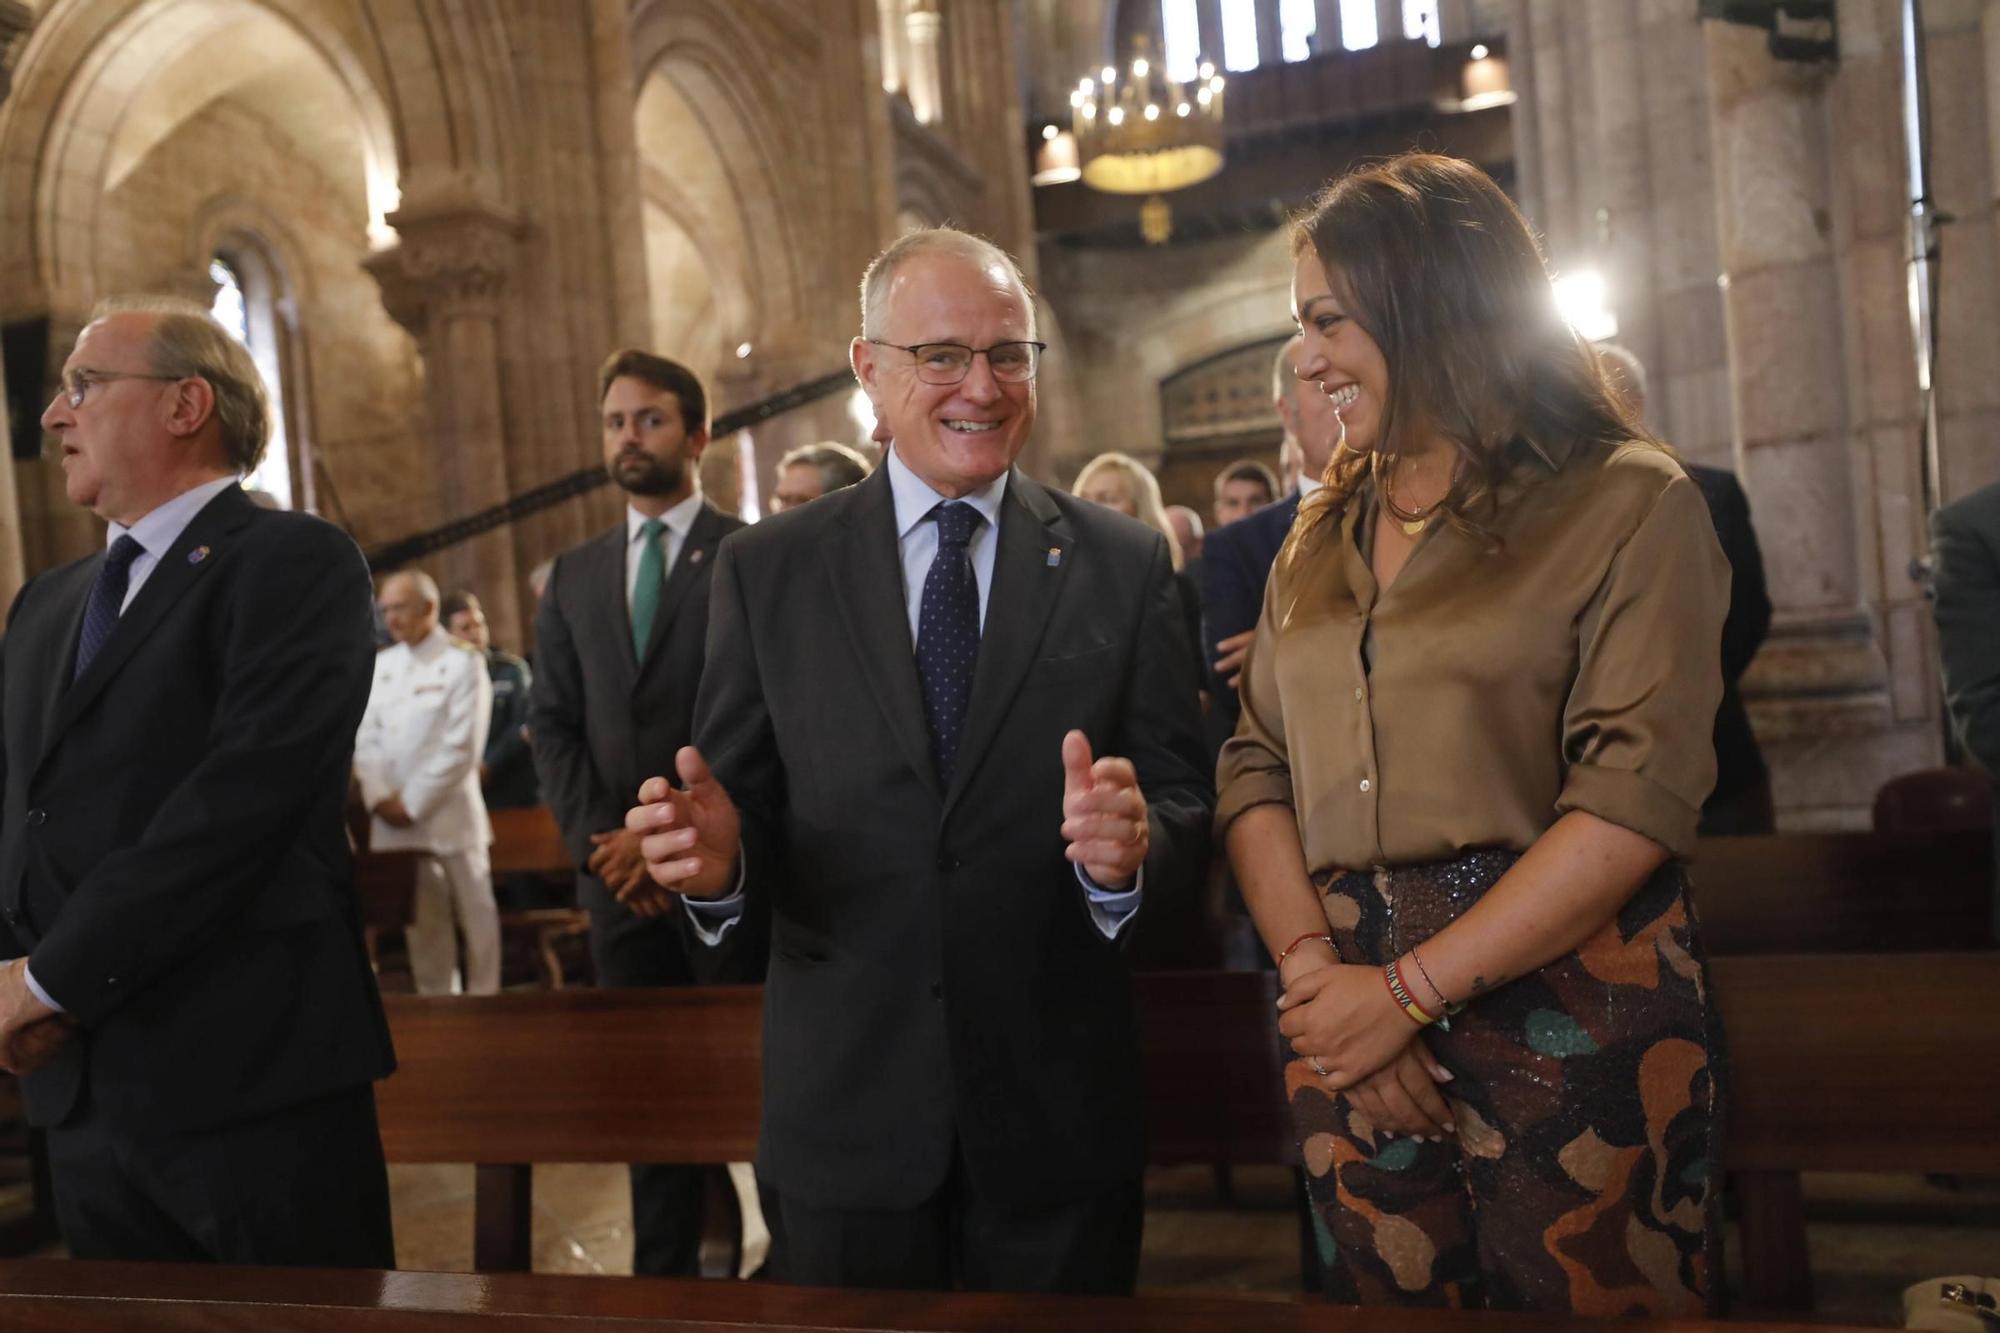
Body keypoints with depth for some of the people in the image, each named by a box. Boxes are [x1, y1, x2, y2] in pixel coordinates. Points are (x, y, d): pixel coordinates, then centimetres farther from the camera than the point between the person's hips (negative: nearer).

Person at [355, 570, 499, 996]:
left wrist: (413, 803, -12)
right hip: (393, 819, 5)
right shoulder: (380, 665, 12)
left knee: (475, 919, 2)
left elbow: (461, 748, -11)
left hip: (450, 816, -4)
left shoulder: (464, 663, -4)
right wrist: (380, 797, -6)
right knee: (422, 924, 9)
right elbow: (365, 737, 9)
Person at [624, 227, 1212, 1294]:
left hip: (1060, 1113, 0)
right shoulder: (765, 571, 1)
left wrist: (1134, 845, -24)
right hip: (845, 1113, 0)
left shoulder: (1124, 564, 0)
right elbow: (741, 802, 0)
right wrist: (716, 860, -22)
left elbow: (1185, 804, -2)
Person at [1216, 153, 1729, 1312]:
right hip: (1357, 1023, 5)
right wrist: (1317, 973, -10)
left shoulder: (1630, 504, -4)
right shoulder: (1321, 537, 13)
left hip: (1570, 1023, -4)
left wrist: (1409, 991, -16)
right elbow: (1257, 770, 6)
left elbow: (1638, 794, -15)